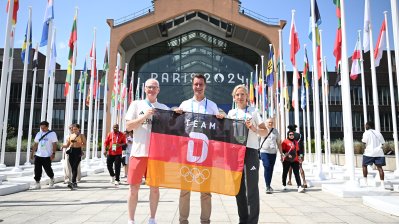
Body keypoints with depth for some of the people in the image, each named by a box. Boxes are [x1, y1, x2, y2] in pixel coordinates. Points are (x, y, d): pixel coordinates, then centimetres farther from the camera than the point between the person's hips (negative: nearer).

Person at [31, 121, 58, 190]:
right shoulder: (38, 134, 12)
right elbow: (35, 144, 17)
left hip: (47, 156, -4)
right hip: (38, 155, 4)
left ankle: (52, 178, 28)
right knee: (37, 170, 0)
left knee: (47, 169, 0)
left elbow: (54, 144, -6)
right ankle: (37, 183, 9)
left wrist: (53, 153, -14)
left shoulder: (52, 134, -2)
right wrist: (32, 153, 12)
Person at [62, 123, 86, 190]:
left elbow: (84, 145, -2)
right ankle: (74, 183, 15)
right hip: (71, 151, 5)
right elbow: (67, 145, 14)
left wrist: (78, 144, -18)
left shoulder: (81, 135, 3)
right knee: (72, 168, 6)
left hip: (78, 151, -5)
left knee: (75, 167, -13)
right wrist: (63, 146, -6)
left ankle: (72, 182, -20)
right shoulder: (70, 135, 14)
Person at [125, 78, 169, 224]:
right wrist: (145, 116, -12)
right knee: (134, 187, 2)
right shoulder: (136, 105, 7)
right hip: (139, 151, -1)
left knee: (154, 187, 8)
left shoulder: (164, 108, 12)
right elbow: (128, 126, -2)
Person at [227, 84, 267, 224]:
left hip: (250, 150, -4)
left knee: (252, 188, -3)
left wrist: (254, 129, -15)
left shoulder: (253, 111, 6)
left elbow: (265, 132, 4)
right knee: (239, 187, 8)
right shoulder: (231, 113, 15)